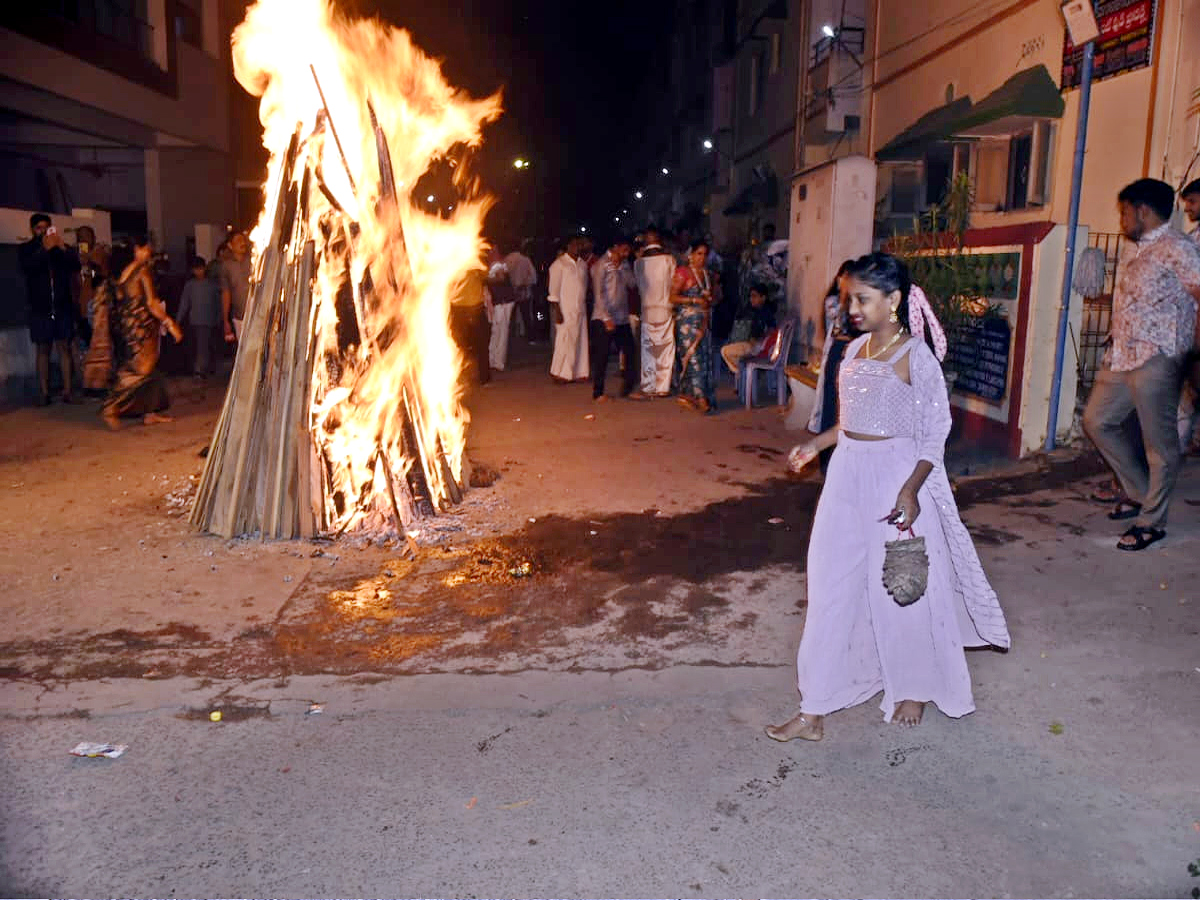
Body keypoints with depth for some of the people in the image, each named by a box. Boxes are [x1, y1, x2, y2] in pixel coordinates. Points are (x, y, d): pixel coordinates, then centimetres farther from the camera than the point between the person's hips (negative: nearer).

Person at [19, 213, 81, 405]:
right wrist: (45, 249, -20)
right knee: (43, 349, 1)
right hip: (40, 307, -1)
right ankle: (44, 393, 0)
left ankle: (67, 391, 0)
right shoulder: (25, 249, 6)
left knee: (64, 347, 0)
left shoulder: (61, 246, 10)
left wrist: (63, 248, -18)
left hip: (62, 305, 1)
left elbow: (76, 265, -3)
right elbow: (27, 267, -12)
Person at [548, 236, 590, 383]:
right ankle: (559, 373, 3)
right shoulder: (559, 264, -5)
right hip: (566, 310, -6)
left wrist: (586, 307, 13)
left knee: (581, 341, 5)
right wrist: (557, 311, -14)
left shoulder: (583, 264, 13)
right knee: (565, 342, -6)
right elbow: (553, 291, -8)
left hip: (581, 310, 6)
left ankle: (579, 372, 12)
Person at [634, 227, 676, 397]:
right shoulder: (669, 259, -6)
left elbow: (638, 285, 7)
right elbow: (674, 284, 0)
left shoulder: (639, 262, -2)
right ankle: (663, 387, 6)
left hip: (647, 309, 1)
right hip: (665, 309, -1)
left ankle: (648, 387, 10)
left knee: (648, 350, 8)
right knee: (666, 349, 5)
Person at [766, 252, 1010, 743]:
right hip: (848, 477, 6)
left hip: (896, 477, -6)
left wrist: (911, 489, -22)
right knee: (832, 587, 6)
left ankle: (913, 691, 35)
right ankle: (813, 711, 14)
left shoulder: (915, 355, -11)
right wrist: (815, 444, 11)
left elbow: (936, 431, -13)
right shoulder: (855, 350, 8)